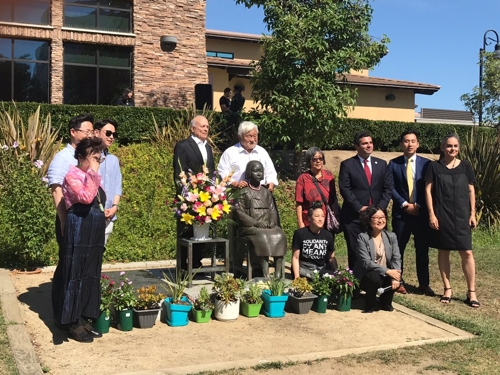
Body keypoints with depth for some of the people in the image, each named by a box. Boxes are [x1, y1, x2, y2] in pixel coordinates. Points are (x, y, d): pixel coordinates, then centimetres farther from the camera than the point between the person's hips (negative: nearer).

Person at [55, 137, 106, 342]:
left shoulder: (92, 177, 15)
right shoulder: (73, 176, -11)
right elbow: (86, 197, -29)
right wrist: (92, 173, -23)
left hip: (94, 234, 9)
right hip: (79, 233, -9)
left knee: (90, 275, 11)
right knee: (76, 275, -3)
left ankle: (83, 320, 20)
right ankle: (74, 324, 5)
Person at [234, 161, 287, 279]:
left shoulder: (266, 192, 22)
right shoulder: (244, 192, 5)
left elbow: (273, 210, 19)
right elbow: (239, 212, -4)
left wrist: (272, 221, -4)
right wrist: (256, 222, -15)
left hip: (268, 226, 5)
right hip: (249, 227, -5)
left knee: (280, 235, -26)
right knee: (262, 236, -35)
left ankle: (278, 273, -31)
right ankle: (266, 274, -40)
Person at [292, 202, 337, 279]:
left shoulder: (328, 235, 4)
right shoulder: (300, 233, -6)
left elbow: (331, 258, 14)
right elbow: (295, 258, -3)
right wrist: (297, 277, -13)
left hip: (322, 270, 4)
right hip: (304, 269, -4)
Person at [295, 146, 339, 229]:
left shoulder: (329, 175, 4)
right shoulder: (303, 179, -4)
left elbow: (333, 198, 11)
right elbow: (299, 203, -5)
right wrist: (300, 223, -9)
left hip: (328, 222, 3)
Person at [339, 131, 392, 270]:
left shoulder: (381, 164, 13)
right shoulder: (347, 165, 2)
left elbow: (387, 188, 9)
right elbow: (345, 189, -6)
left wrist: (380, 208, -5)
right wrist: (360, 208, -13)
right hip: (354, 216, -3)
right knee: (355, 252, 2)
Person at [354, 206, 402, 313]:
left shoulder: (391, 236, 1)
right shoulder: (362, 237, -12)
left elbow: (396, 258, -7)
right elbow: (366, 262, -20)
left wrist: (395, 277, -25)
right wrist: (387, 271, -29)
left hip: (386, 275, 4)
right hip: (367, 275, -4)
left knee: (397, 279, -27)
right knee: (375, 278, -36)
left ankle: (385, 302, 7)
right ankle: (370, 304, -3)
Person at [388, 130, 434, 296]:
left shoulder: (426, 163, 5)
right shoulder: (393, 164, 2)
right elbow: (391, 188, -3)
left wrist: (418, 205, -10)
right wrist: (405, 204, -12)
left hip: (421, 212, 1)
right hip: (401, 212, -1)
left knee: (422, 249, 6)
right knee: (398, 248, 4)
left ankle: (424, 283, 15)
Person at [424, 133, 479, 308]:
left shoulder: (465, 166, 4)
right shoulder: (434, 167, -1)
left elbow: (471, 191, 7)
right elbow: (428, 191, -1)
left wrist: (472, 214, 2)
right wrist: (431, 214, -8)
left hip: (461, 216, 1)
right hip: (441, 216, -1)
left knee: (467, 253, -3)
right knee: (443, 252, 6)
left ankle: (471, 292, 4)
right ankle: (447, 289, 18)